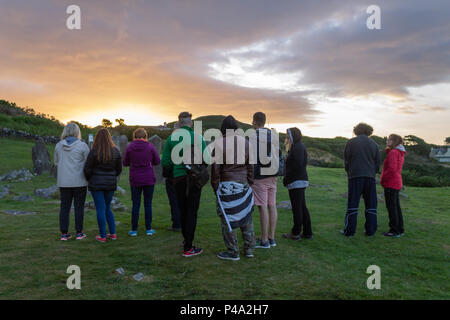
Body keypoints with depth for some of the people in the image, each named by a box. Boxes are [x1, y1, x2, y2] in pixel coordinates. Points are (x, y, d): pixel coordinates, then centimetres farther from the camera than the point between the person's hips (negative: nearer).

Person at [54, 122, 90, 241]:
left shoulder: (58, 145, 1)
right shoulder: (82, 146, -10)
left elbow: (56, 162, 10)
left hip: (64, 181, 3)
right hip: (80, 181, -3)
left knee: (64, 207, 9)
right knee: (79, 207, 5)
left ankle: (64, 233, 12)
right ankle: (79, 233, 11)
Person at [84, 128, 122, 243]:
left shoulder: (94, 152, -13)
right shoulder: (116, 151, -2)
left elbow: (87, 169, -8)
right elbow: (119, 169, 5)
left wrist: (89, 180, 11)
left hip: (96, 184, -4)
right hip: (111, 184, 4)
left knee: (101, 209, 3)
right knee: (107, 208, 17)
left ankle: (103, 236, 7)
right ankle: (113, 233, 16)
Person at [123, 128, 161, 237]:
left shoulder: (129, 147, -4)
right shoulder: (150, 146, -6)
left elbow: (125, 163, 3)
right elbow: (157, 161, 0)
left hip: (135, 180, 1)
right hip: (149, 179, -1)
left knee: (135, 204, 8)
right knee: (148, 204, 8)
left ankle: (134, 230, 12)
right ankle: (148, 229, 12)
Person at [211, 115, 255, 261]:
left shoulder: (218, 143, -9)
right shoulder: (245, 142, 4)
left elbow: (215, 167, -10)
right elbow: (250, 166, 6)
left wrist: (215, 187, -1)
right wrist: (249, 183, 14)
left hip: (226, 185, -4)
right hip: (243, 184, 5)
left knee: (227, 218, 4)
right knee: (246, 215, 15)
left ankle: (233, 252, 9)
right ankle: (249, 249, 20)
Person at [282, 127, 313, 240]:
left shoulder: (298, 147, -12)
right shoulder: (297, 147, 18)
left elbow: (297, 165, -23)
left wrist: (286, 179, -13)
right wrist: (286, 178, 8)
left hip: (297, 182, -10)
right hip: (300, 182, 10)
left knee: (296, 208, -2)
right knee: (302, 207, 13)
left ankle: (296, 233, 7)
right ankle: (307, 232, 19)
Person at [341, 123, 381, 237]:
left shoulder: (351, 142, 2)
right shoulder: (373, 144, 10)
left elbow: (346, 161, 2)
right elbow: (378, 163, 10)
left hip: (355, 176, -2)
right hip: (370, 177, 2)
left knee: (352, 204, 0)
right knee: (371, 205, 9)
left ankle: (349, 231, 2)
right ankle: (370, 231, 11)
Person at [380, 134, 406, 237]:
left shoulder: (393, 152, -15)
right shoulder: (400, 153, 15)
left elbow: (392, 169, -23)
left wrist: (382, 179, -13)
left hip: (391, 184, -10)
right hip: (397, 183, 10)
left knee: (391, 207, -4)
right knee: (396, 207, 14)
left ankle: (394, 230, 1)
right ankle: (400, 229, 20)